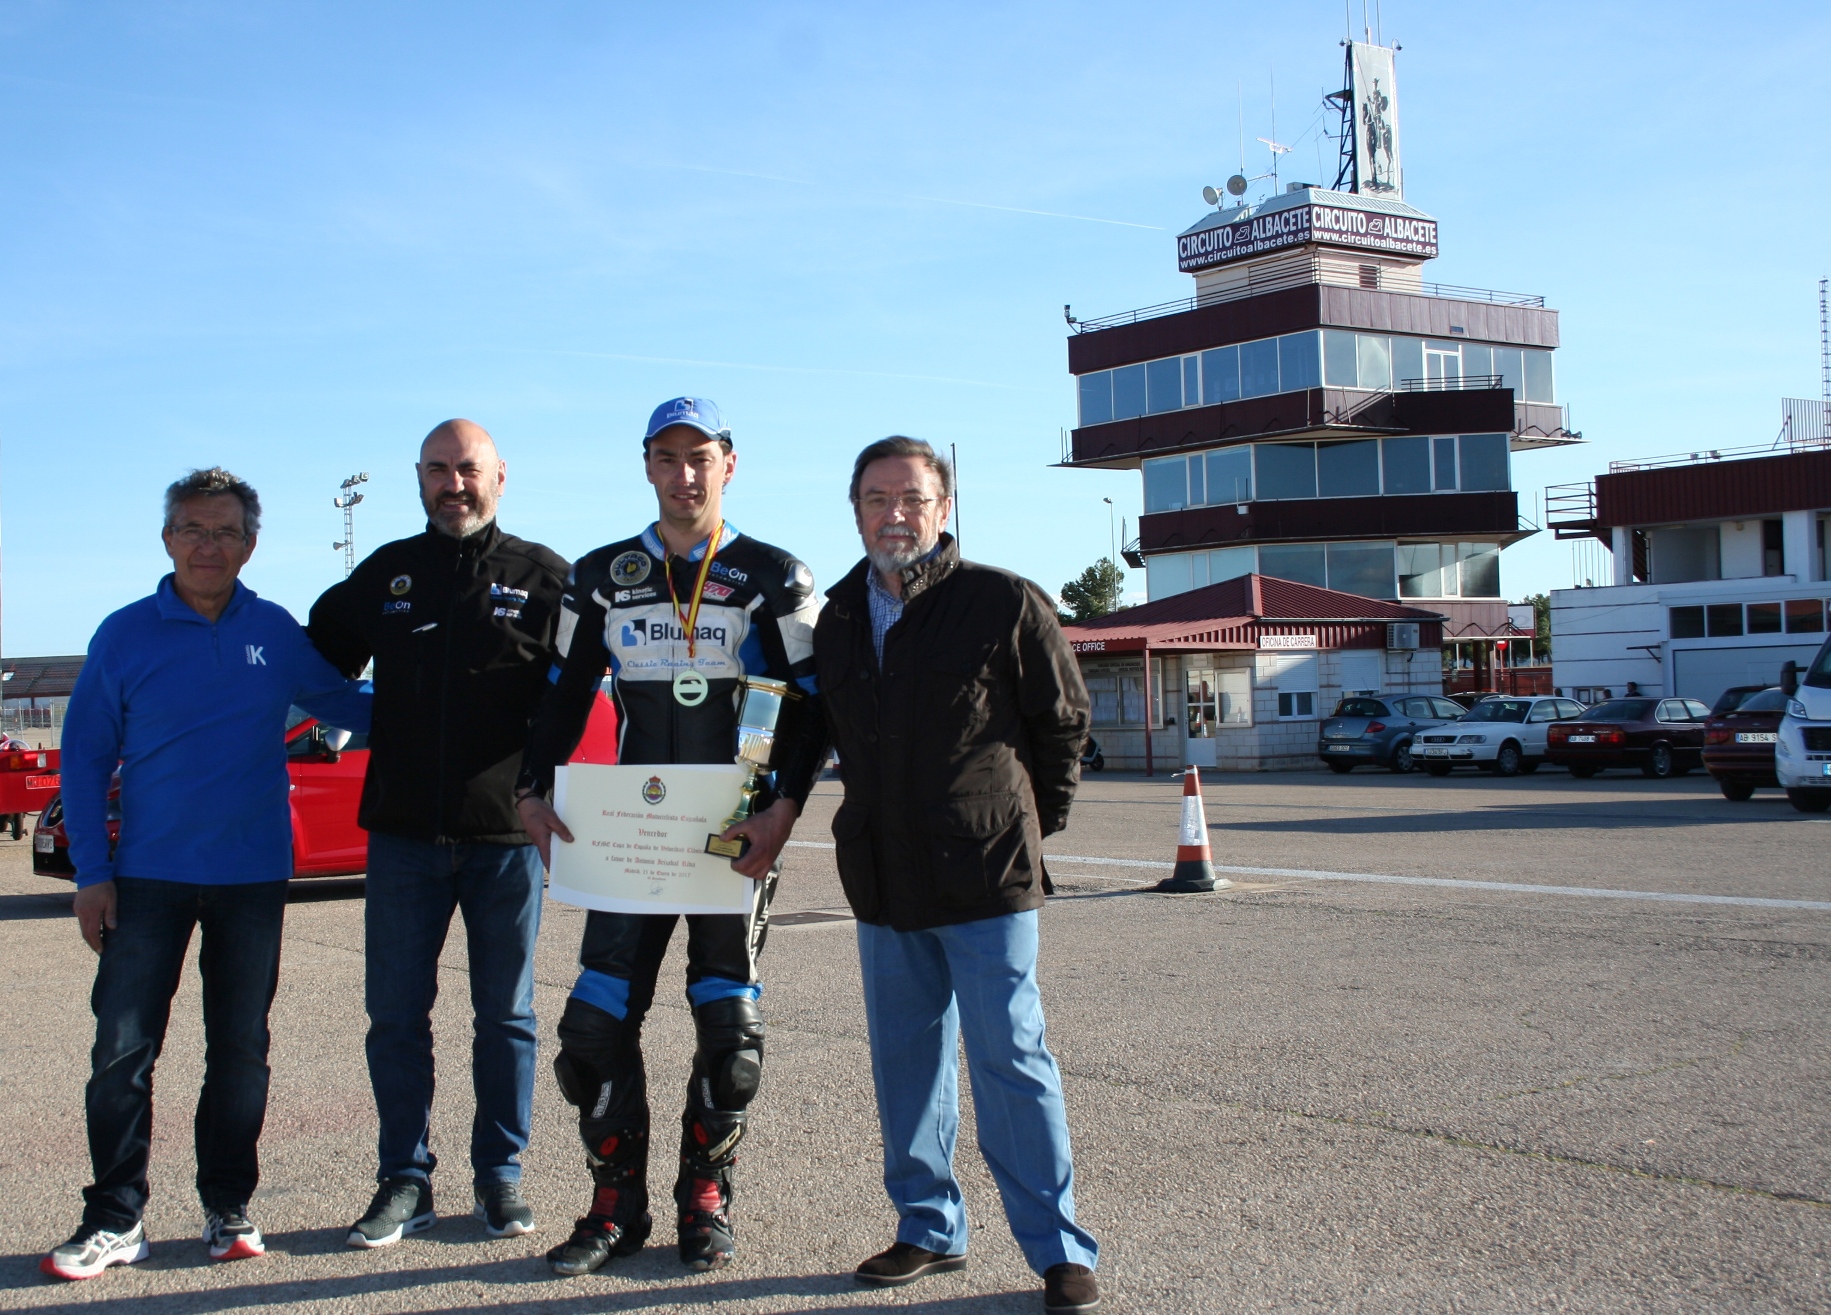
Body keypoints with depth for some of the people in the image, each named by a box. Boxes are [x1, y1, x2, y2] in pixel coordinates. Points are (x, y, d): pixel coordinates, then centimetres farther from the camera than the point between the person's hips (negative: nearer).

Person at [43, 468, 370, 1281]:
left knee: (240, 1048, 8)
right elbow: (85, 758, 2)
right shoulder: (125, 635, 0)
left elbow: (347, 706, 16)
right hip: (148, 877, -1)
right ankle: (114, 1220, 8)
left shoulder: (277, 633, 4)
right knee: (122, 1050, -2)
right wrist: (90, 872, -4)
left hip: (252, 876, 1)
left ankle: (229, 1210, 19)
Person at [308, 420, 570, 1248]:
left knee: (505, 1015, 7)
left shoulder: (542, 578, 3)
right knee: (395, 1014, 4)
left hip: (506, 835, -2)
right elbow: (317, 663, 22)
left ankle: (500, 1177, 17)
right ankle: (404, 1181, 14)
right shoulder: (383, 574, 10)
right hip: (403, 832, 2)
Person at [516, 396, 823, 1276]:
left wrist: (782, 810, -15)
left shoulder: (773, 578, 0)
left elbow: (809, 704, -3)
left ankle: (705, 1201, 19)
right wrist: (535, 793, -2)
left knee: (729, 1031, 3)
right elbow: (564, 697, 12)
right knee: (597, 1023, -2)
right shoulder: (602, 577, 8)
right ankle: (617, 1209, 12)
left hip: (736, 835, -2)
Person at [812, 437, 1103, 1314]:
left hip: (985, 877, -5)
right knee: (905, 1065, 12)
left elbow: (1065, 721, 3)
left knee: (1011, 1060, -3)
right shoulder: (838, 618, 9)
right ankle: (929, 1230, 25)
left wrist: (1034, 821, 9)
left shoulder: (1004, 603, -6)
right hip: (882, 880, 5)